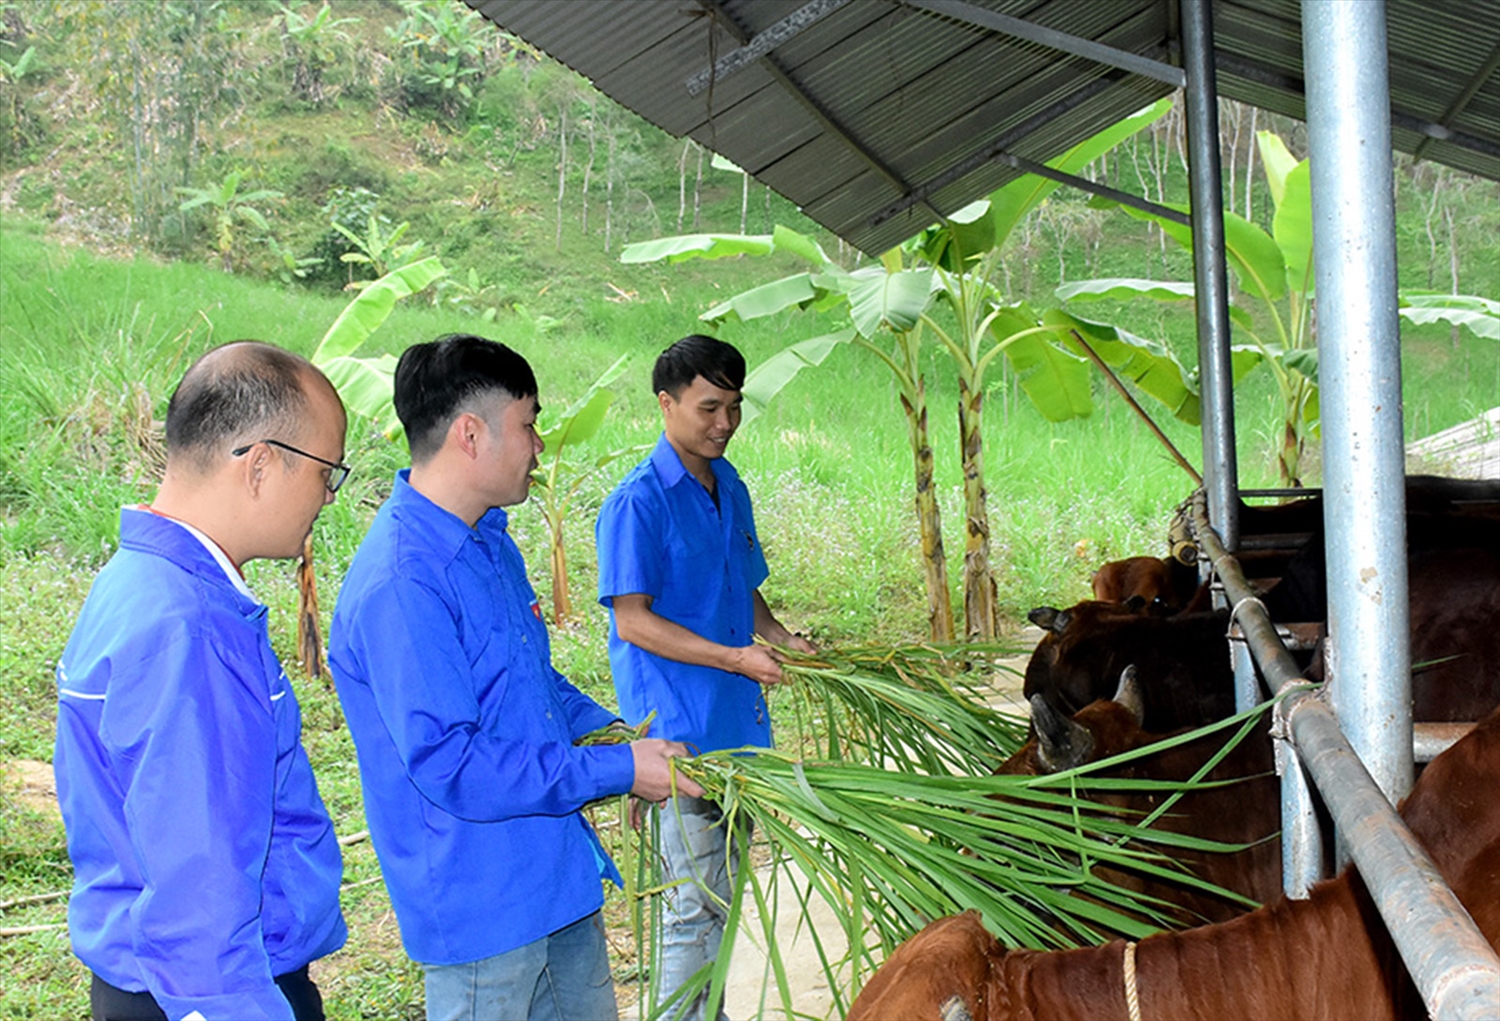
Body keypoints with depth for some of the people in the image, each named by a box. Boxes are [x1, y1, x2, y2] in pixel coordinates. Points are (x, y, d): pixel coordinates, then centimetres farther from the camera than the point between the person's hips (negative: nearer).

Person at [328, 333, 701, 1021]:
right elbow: (447, 765, -27)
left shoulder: (488, 540, 7)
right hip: (480, 908, -9)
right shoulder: (400, 584, -26)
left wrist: (613, 731, 4)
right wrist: (617, 771, -21)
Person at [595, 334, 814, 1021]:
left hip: (736, 720, 8)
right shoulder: (638, 502, -13)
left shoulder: (730, 488, 12)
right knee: (694, 901, -3)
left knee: (723, 892, 18)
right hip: (680, 727, -8)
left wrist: (784, 640, 3)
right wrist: (734, 658, -20)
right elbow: (633, 620, -16)